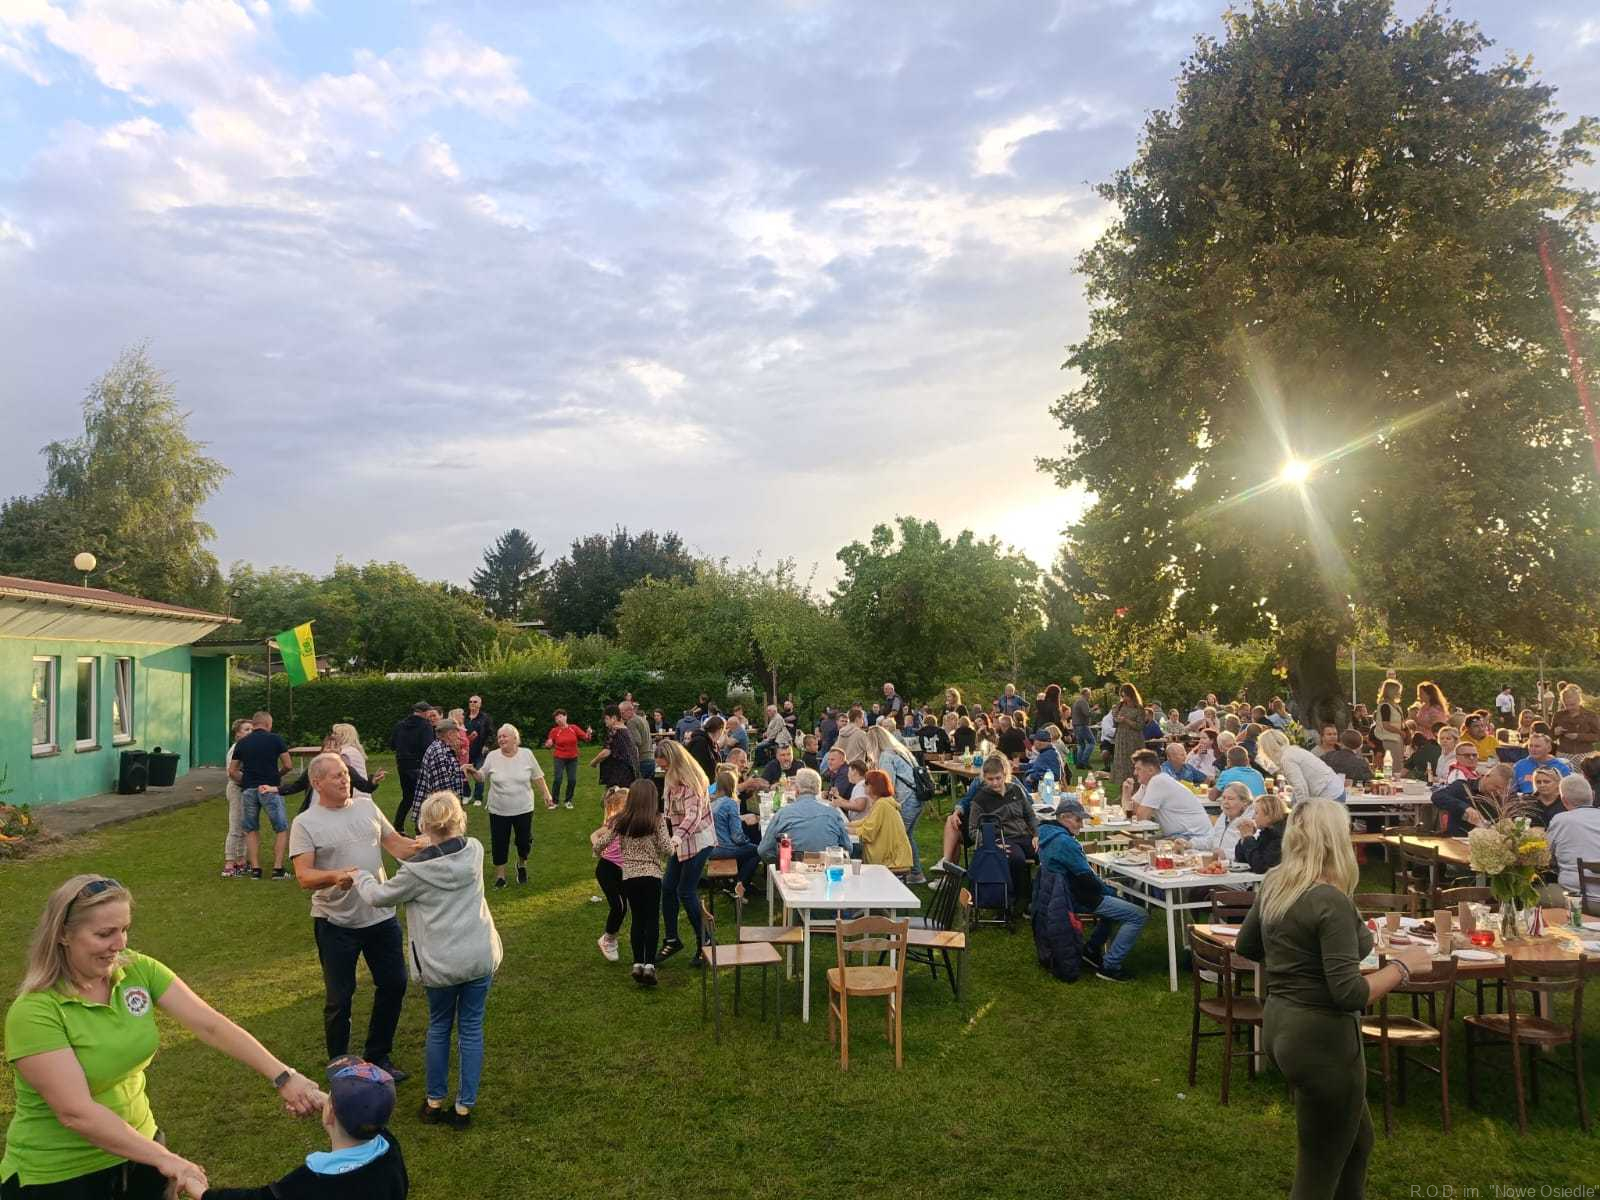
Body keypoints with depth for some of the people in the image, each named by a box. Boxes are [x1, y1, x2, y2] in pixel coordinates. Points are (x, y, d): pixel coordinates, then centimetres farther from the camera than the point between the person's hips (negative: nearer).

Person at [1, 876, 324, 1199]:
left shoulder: (138, 971, -9)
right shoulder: (33, 1012, -23)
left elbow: (211, 1025, -13)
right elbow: (75, 1112, -27)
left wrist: (282, 1076, -22)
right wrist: (163, 1158, -28)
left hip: (134, 1148, 5)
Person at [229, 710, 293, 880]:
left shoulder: (241, 742, 7)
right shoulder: (275, 739, -2)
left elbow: (232, 772, 7)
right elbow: (287, 765, -1)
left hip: (248, 790, 3)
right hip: (270, 788, -3)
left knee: (251, 830, 15)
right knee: (281, 829, 6)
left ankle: (255, 869, 12)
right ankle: (278, 868, -1)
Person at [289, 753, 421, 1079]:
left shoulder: (366, 806, 4)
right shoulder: (305, 824, -10)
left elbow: (396, 843, 8)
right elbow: (304, 877, -17)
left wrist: (424, 847, -11)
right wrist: (336, 876, -37)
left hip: (381, 916, 5)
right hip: (336, 925, -5)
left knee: (393, 984, 13)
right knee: (339, 998, 7)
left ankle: (377, 1056, 32)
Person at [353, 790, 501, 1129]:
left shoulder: (417, 870, -16)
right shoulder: (475, 850, -7)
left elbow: (378, 897, 1)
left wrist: (359, 875, 18)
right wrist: (429, 848, 27)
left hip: (441, 963, -2)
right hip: (480, 957, 2)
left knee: (439, 1028, 19)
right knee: (471, 1030, 12)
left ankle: (434, 1103, 32)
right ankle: (463, 1107, 20)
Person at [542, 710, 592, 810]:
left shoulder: (574, 728, -2)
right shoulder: (554, 731, -5)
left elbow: (585, 738, 0)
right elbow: (549, 745, 1)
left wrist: (589, 734, -21)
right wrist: (548, 745, -22)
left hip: (572, 759, 2)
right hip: (559, 758, -2)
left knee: (572, 780, 2)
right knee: (558, 779, -11)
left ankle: (568, 801, 20)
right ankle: (553, 801, 4)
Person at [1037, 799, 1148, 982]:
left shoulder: (1048, 836, 9)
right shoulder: (1064, 842, -23)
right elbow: (1086, 877, -20)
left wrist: (1105, 888, 11)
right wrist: (1106, 890, -3)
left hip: (1064, 893, 11)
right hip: (1078, 899, -11)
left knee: (1117, 900, 31)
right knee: (1138, 916, -13)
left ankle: (1092, 948, 28)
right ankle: (1110, 966, -8)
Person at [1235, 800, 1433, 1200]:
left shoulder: (1274, 883, 3)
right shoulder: (1331, 901, -23)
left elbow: (1246, 946, 17)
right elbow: (1349, 994, -25)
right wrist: (1402, 965, -12)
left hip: (1280, 1026, 9)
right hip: (1321, 1038, -9)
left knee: (1359, 1140, 27)